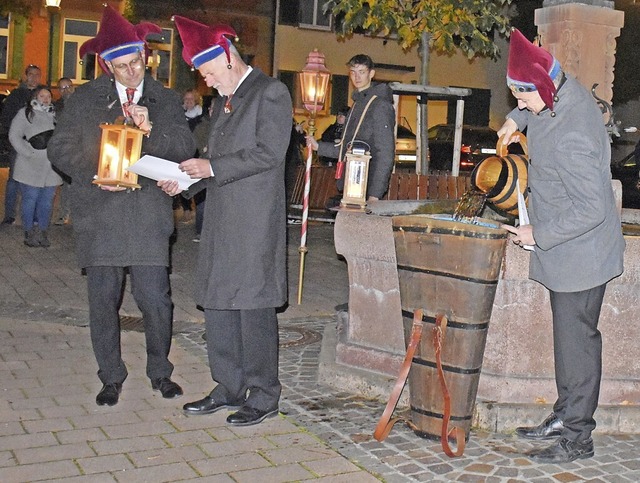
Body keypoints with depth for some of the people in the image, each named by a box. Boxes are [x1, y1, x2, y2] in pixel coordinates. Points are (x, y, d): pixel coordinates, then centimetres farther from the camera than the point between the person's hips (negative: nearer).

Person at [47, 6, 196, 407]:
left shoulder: (167, 101, 11)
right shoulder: (84, 99, 9)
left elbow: (186, 149, 2)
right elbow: (60, 149, 8)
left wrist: (152, 128, -14)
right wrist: (95, 174, -9)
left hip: (149, 214, 0)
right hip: (99, 214, 1)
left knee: (156, 301, -2)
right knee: (103, 301, 5)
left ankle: (160, 372, 20)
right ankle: (111, 378, 21)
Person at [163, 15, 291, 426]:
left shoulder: (271, 93, -6)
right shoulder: (223, 101, 21)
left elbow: (268, 153, -16)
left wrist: (212, 167, -16)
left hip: (256, 221, -9)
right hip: (221, 220, 9)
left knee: (254, 308, -4)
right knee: (217, 304, 10)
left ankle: (264, 396, 8)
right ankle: (229, 389, 22)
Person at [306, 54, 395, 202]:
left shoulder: (380, 105, -9)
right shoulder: (357, 104, 20)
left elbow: (385, 152, -16)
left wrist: (374, 194, -21)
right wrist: (319, 146, 17)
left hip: (367, 189, -8)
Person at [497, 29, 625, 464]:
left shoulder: (571, 140, -30)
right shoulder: (567, 88, -1)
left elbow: (592, 209, -27)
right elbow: (536, 107, 26)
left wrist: (539, 234, -19)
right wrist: (517, 119, 10)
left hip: (579, 252, -10)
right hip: (567, 250, 10)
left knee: (577, 339, -1)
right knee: (568, 334, 18)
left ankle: (578, 437, 11)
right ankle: (565, 416, 31)